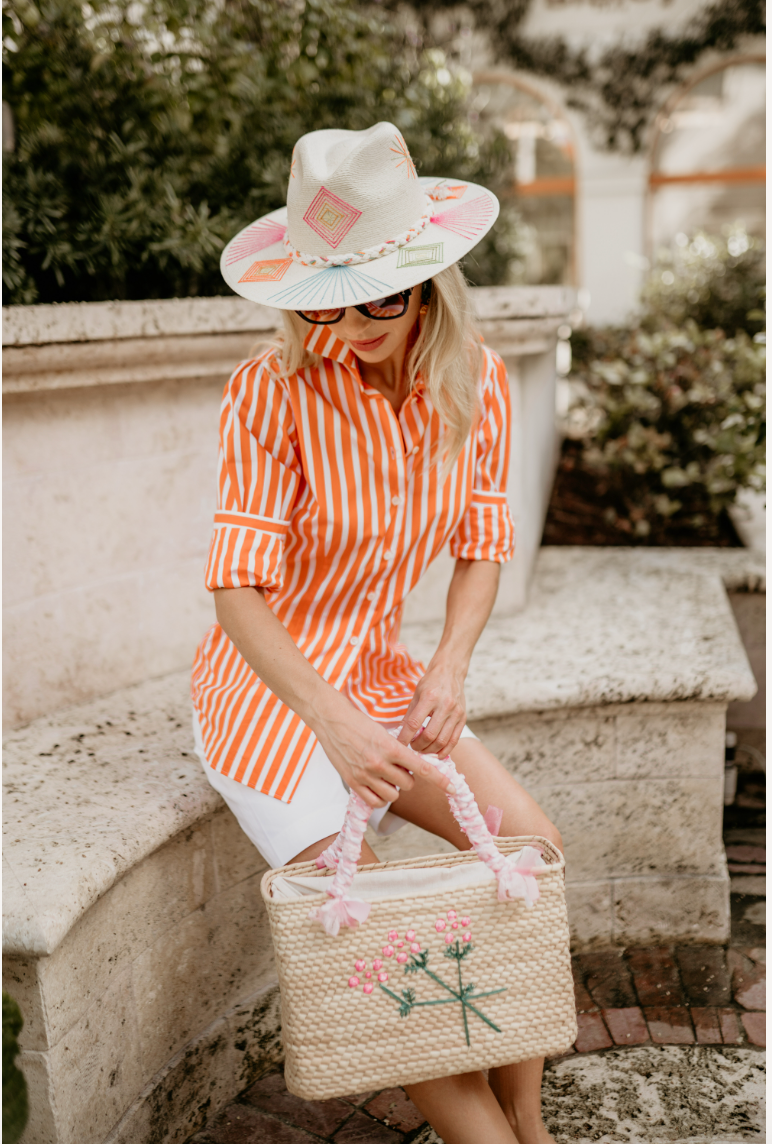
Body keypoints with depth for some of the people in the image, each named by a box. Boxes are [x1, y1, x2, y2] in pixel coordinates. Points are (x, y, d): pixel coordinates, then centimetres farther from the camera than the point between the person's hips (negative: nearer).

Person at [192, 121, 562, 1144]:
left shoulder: (475, 382, -6)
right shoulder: (273, 391, -20)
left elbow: (482, 545, 2)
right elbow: (240, 588, -20)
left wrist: (449, 664, -14)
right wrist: (332, 721, -32)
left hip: (380, 674, 5)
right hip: (266, 682, -4)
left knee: (529, 840, -12)